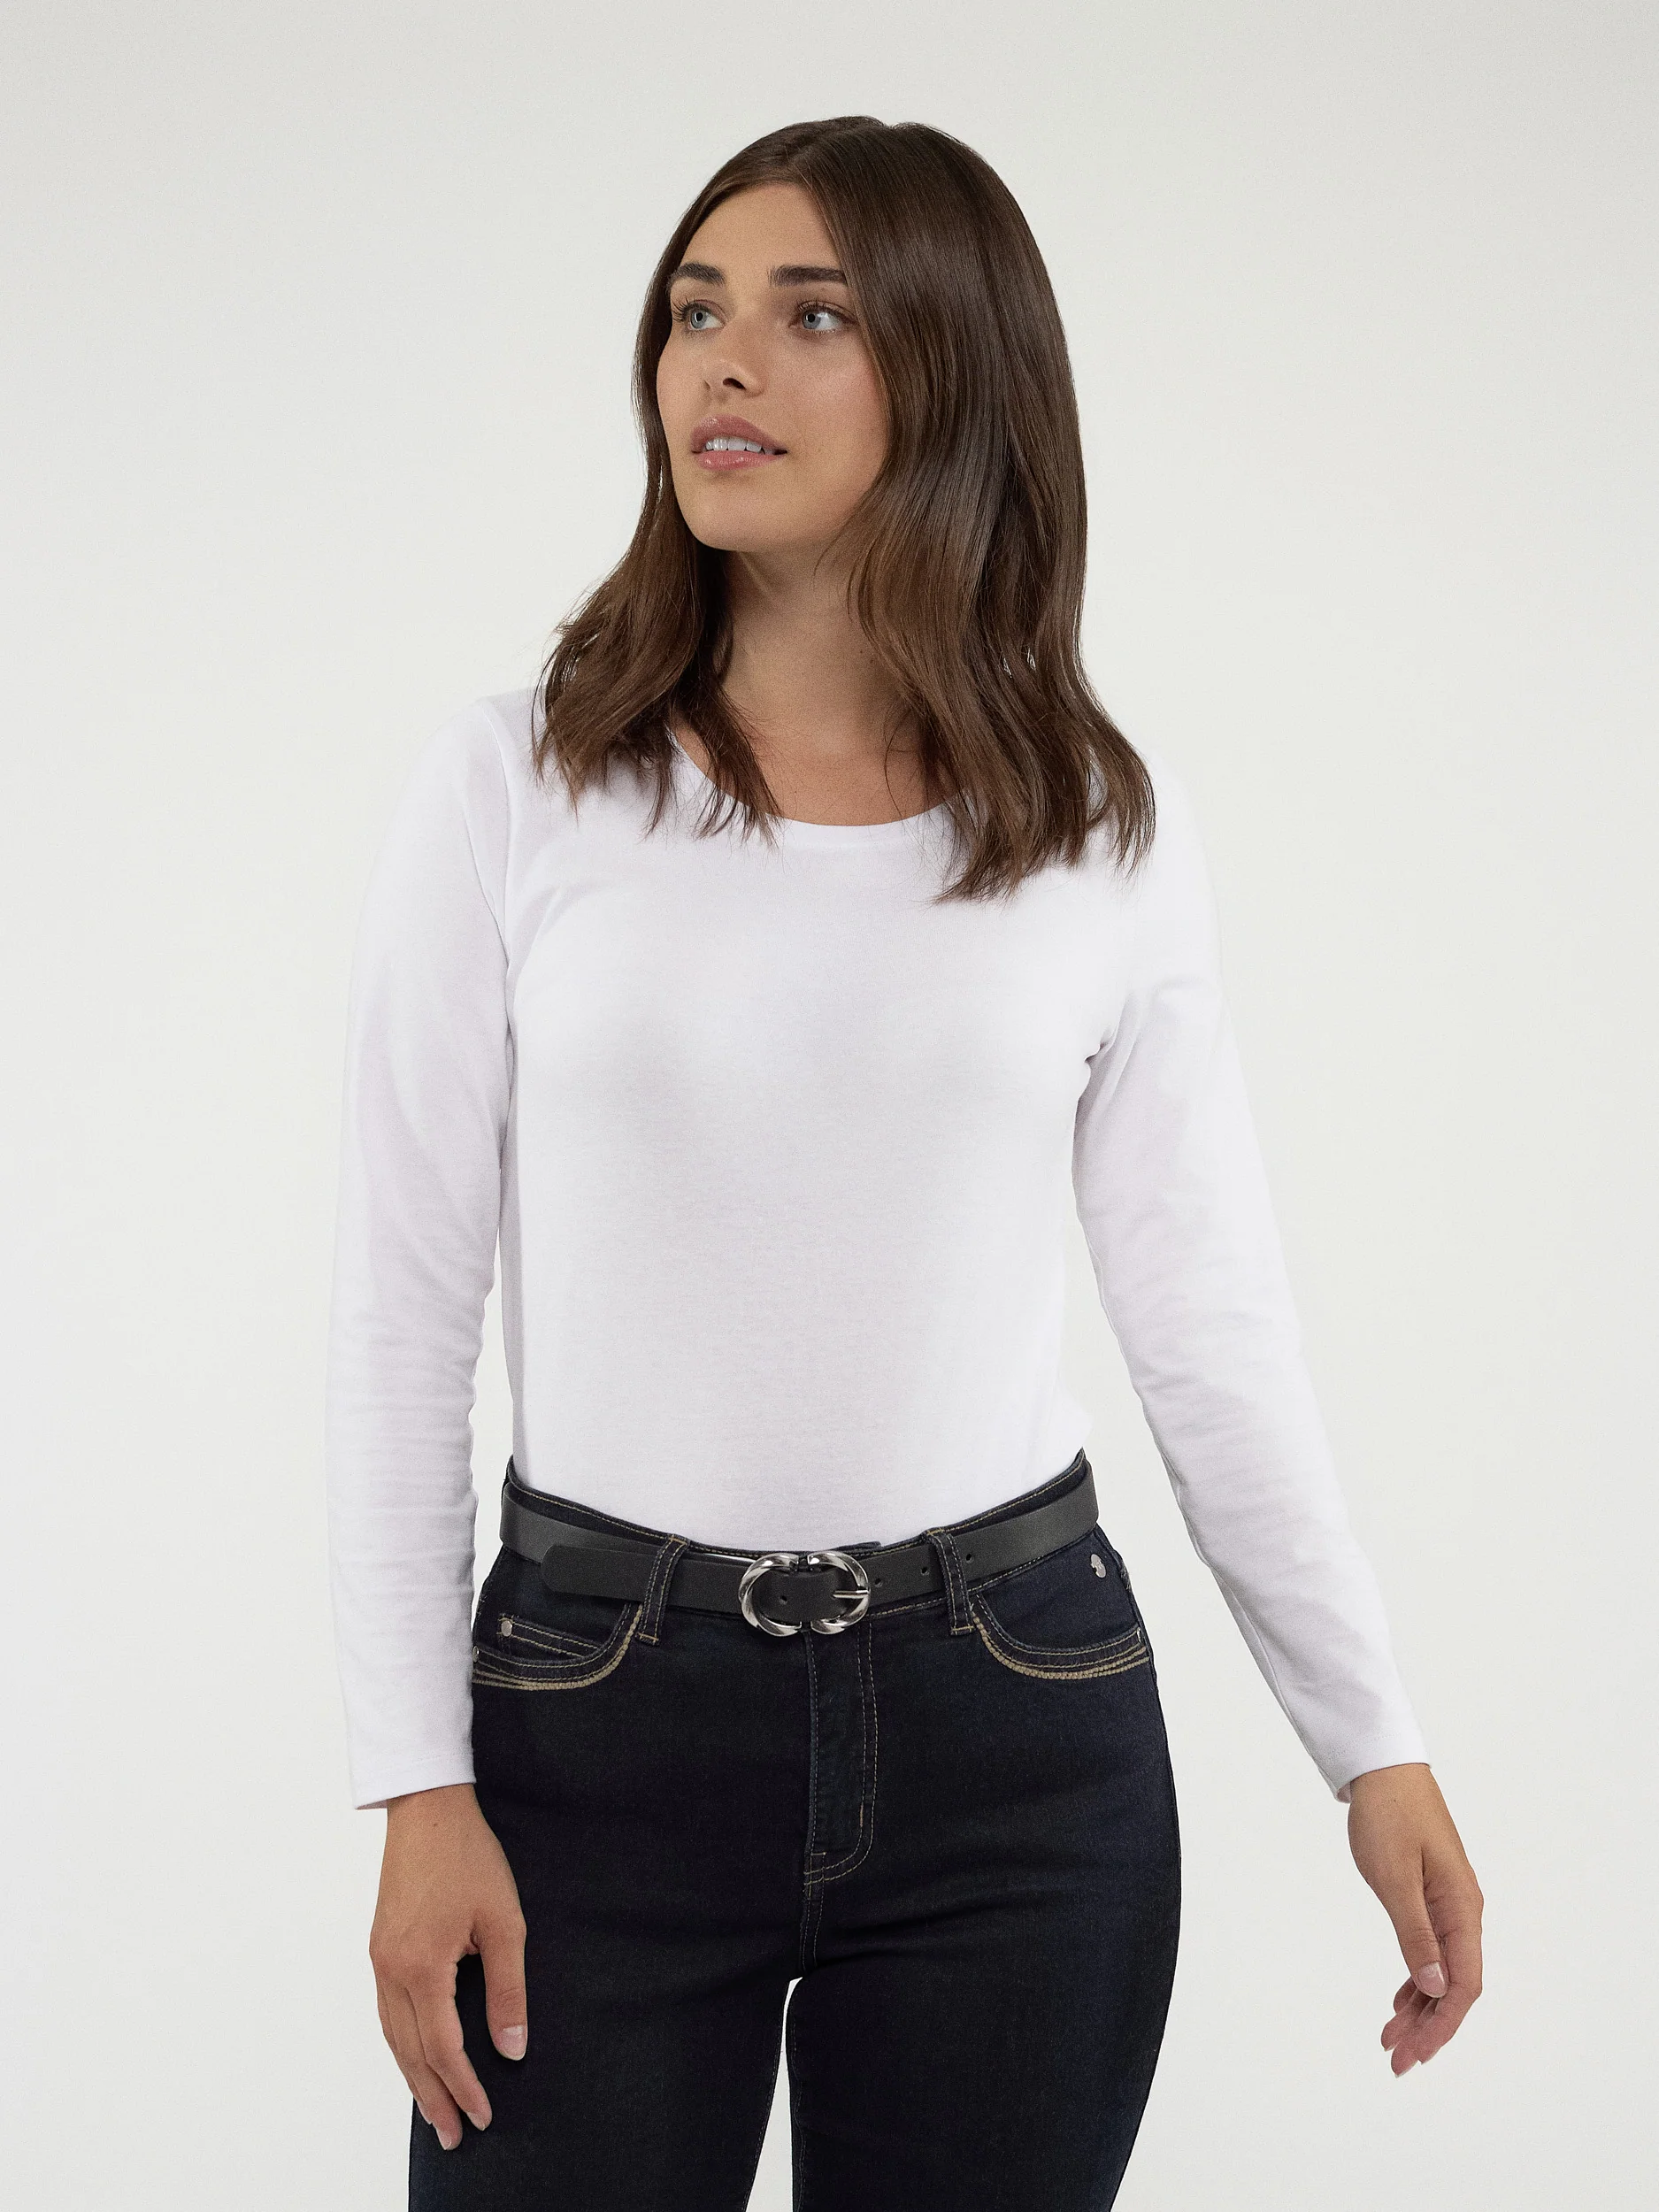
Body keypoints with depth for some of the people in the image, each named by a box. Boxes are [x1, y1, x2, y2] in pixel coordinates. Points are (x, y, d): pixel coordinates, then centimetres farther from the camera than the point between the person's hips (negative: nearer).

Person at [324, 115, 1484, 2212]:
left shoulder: (1107, 824, 2)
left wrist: (1376, 1748, 5)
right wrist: (419, 1790, -7)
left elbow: (1207, 1319, 6)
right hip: (601, 1708, -1)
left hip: (1015, 1724, 1)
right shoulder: (509, 786, -2)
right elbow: (400, 1316, -2)